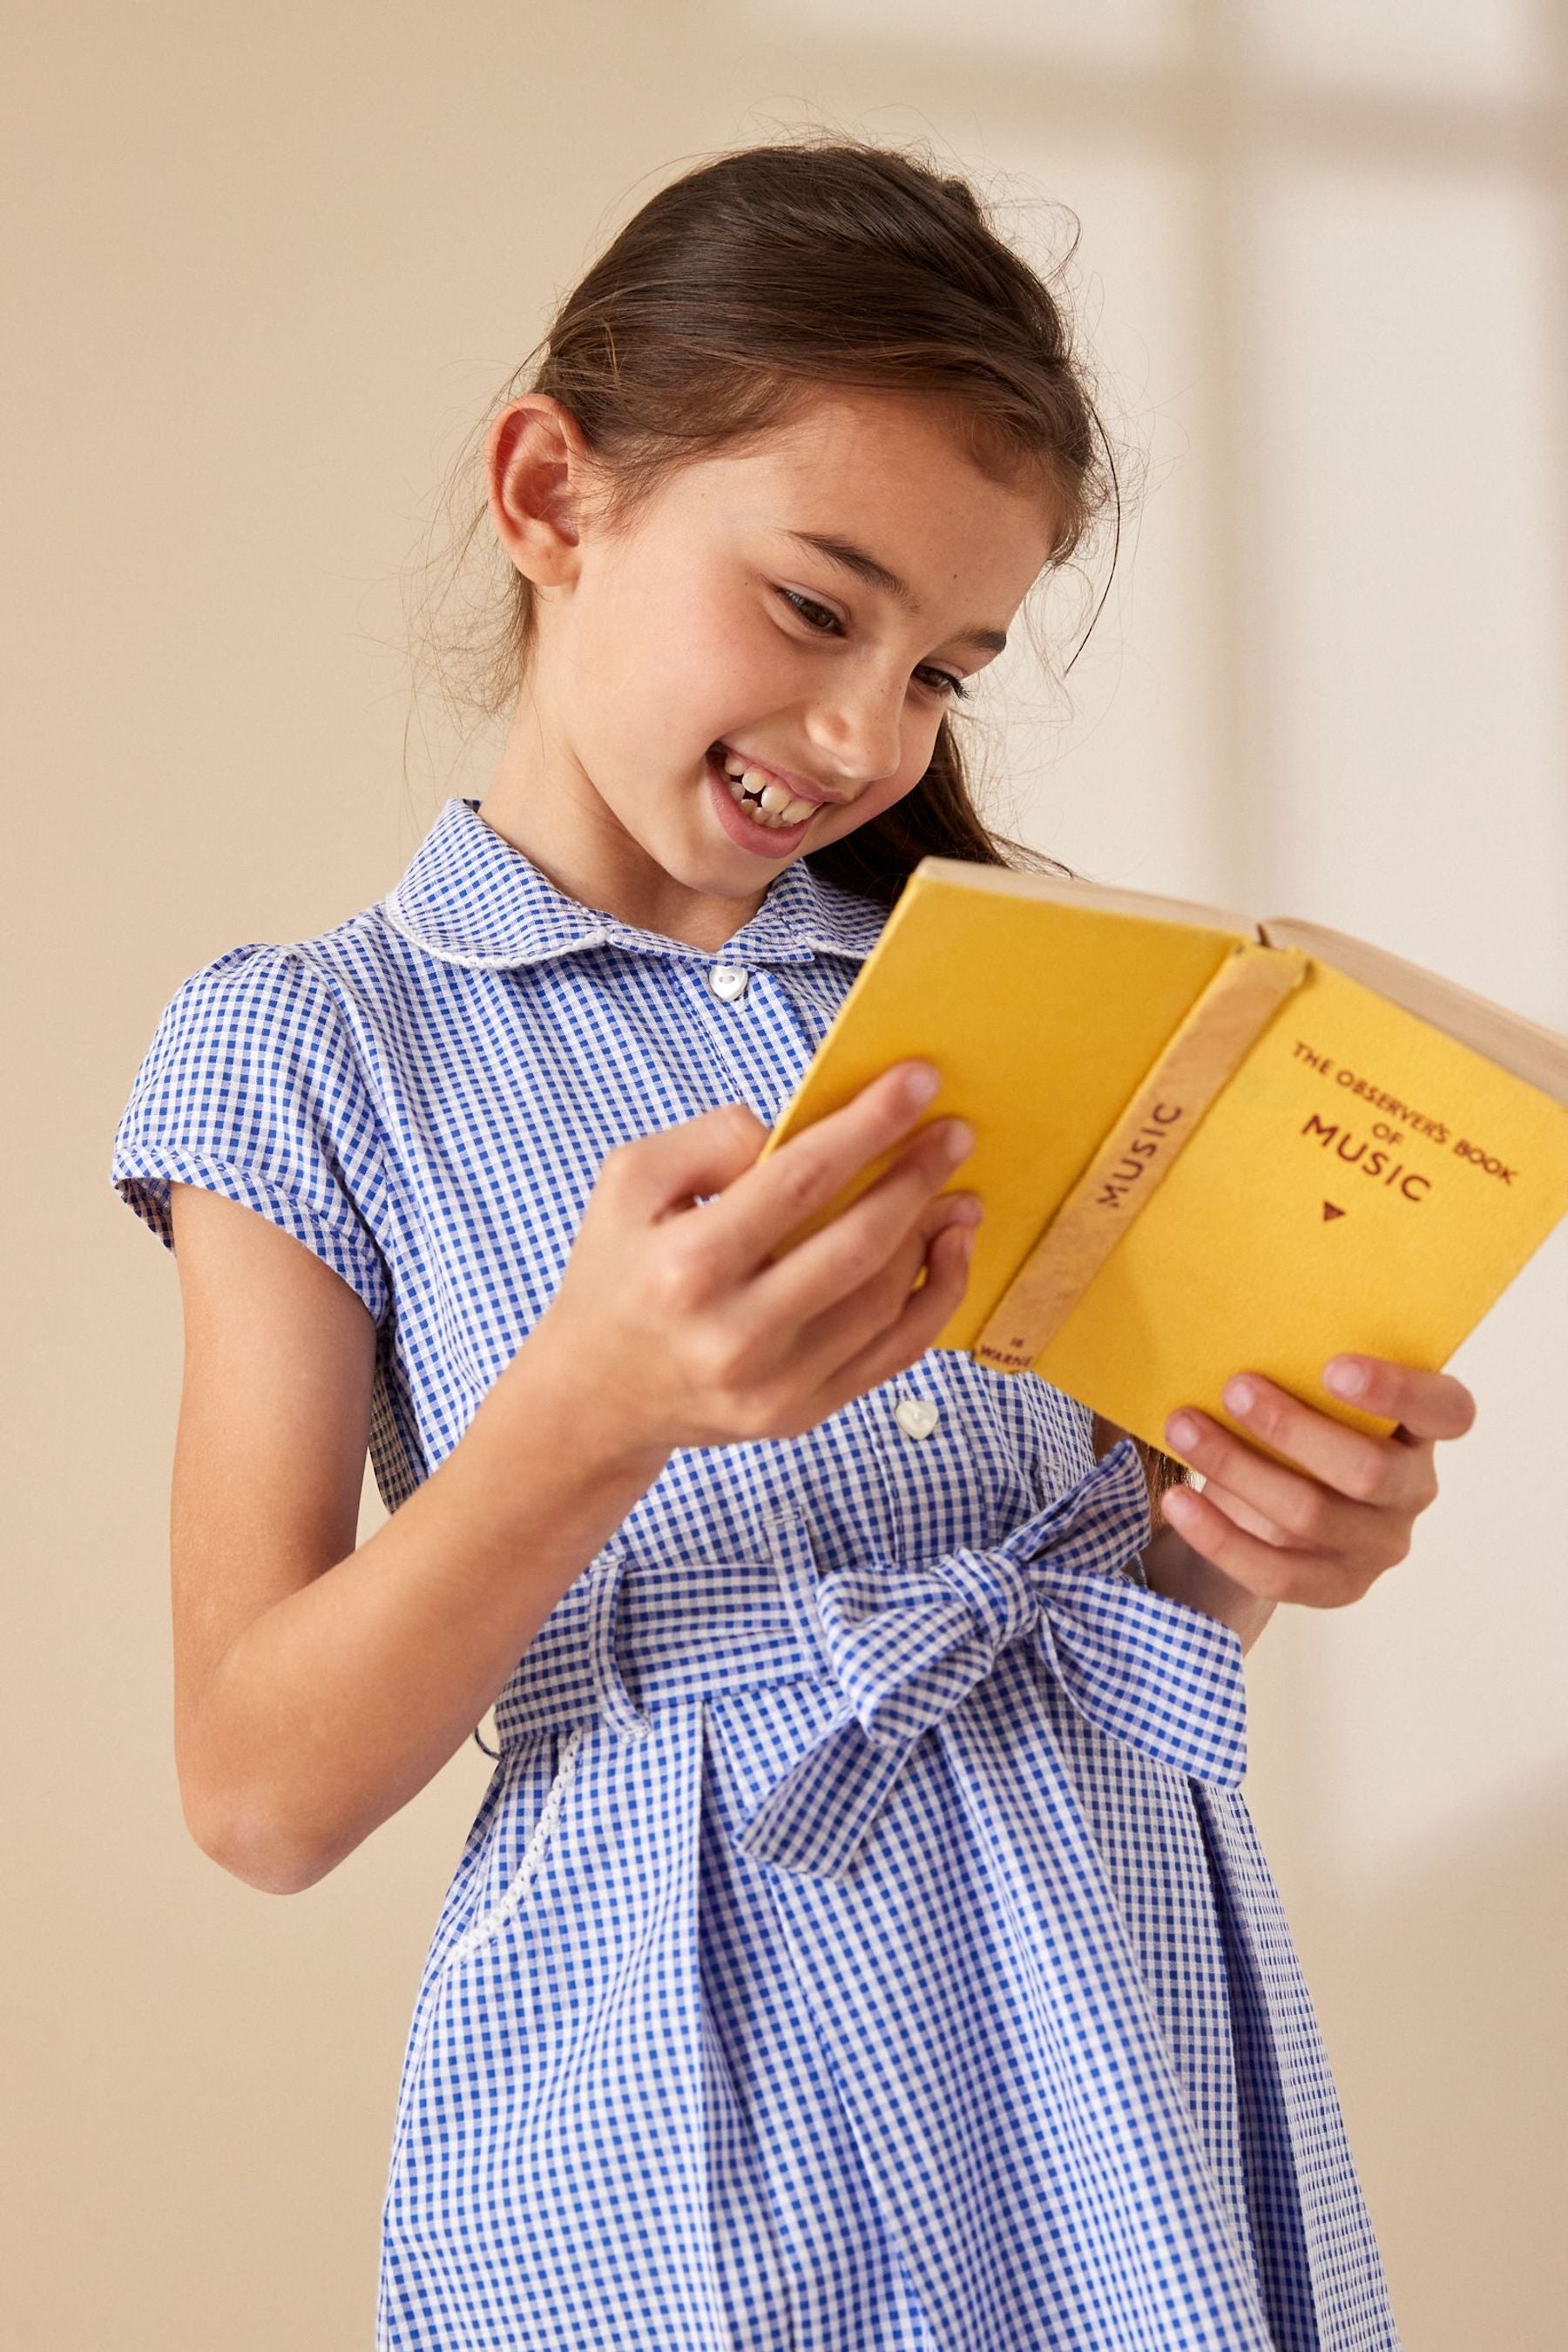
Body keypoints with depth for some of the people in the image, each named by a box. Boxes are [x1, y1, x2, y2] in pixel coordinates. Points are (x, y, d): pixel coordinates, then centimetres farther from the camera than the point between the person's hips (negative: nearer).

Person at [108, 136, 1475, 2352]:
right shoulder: (309, 1048, -4)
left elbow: (1117, 1573, 13)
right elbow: (264, 1799, -10)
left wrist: (1238, 1540, -10)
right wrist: (595, 1410, -26)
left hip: (1125, 1974, 4)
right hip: (702, 2084, -4)